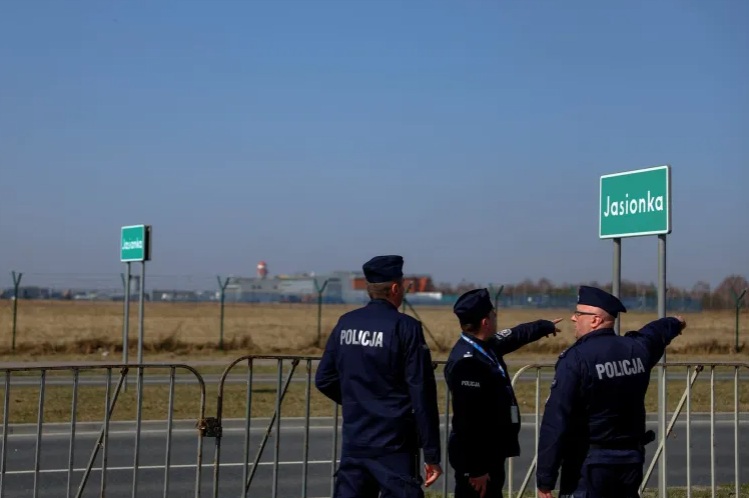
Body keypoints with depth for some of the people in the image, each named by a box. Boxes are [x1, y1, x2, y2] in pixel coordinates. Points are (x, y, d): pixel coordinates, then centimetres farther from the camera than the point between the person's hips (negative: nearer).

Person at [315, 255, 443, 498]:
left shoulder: (346, 323, 5)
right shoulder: (405, 327, -11)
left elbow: (324, 379, 12)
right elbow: (422, 394, -12)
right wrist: (432, 454, -9)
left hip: (353, 443, 6)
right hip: (393, 446, -6)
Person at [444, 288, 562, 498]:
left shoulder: (486, 346, 7)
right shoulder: (466, 362, -24)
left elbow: (514, 336, 30)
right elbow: (467, 422, -26)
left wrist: (546, 326, 46)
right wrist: (475, 469, -24)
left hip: (492, 454, 10)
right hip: (476, 459, -10)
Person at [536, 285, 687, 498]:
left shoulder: (576, 358, -15)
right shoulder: (636, 349, 6)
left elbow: (556, 421, -20)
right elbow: (657, 332, 33)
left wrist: (545, 479, -18)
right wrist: (675, 323, 57)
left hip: (589, 463, -7)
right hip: (630, 459, 7)